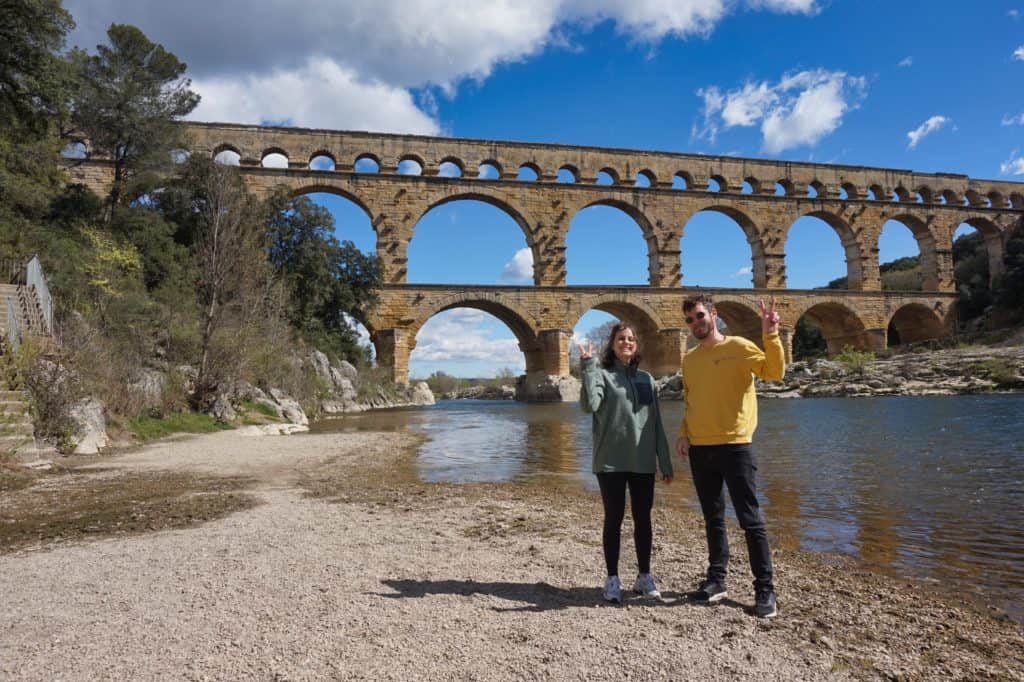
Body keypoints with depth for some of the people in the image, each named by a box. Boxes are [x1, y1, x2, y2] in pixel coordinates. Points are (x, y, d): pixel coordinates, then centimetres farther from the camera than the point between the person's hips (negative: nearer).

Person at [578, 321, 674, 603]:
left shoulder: (646, 379, 11)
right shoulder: (601, 374, -2)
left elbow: (656, 424, 11)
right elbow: (589, 405, -23)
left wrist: (666, 463, 9)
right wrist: (588, 366, -21)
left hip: (643, 462, 4)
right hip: (611, 462, -4)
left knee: (643, 519, 10)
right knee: (614, 519, 4)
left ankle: (645, 576, 23)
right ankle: (612, 579, 15)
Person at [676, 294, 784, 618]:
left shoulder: (738, 347, -4)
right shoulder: (689, 360, 13)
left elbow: (775, 372, -17)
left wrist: (771, 335, -30)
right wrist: (683, 433, 5)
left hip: (734, 445, -5)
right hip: (700, 449, 6)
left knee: (750, 519, 1)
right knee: (713, 518, 15)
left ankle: (765, 589, 9)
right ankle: (716, 579, 25)